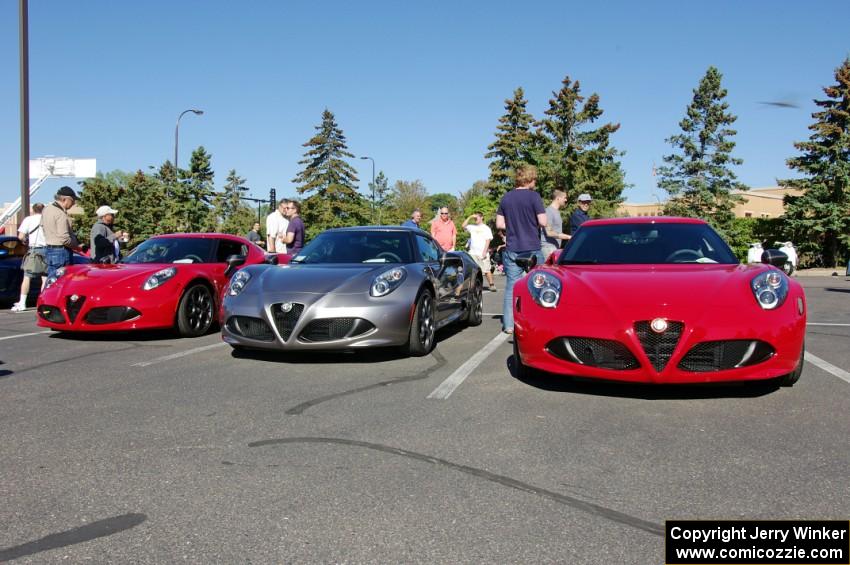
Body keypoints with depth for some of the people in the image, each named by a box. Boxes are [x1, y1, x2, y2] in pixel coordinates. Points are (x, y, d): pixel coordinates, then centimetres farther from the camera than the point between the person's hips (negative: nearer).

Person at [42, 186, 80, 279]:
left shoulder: (46, 209, 9)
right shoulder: (61, 214, -20)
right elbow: (64, 238, -25)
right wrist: (77, 245, -8)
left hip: (48, 248, 9)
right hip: (60, 251, -9)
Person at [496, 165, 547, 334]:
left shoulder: (506, 198, 6)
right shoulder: (534, 196, -8)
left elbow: (499, 224, 7)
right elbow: (543, 222, -12)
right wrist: (532, 222, 9)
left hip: (512, 249, 4)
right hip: (532, 249, -4)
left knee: (511, 285, 7)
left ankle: (509, 325, 7)